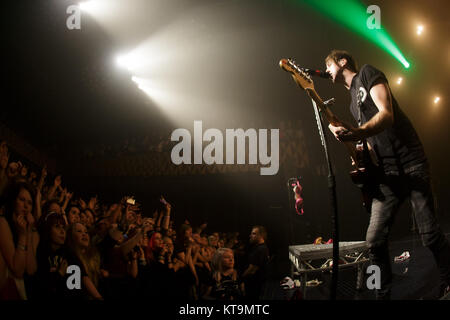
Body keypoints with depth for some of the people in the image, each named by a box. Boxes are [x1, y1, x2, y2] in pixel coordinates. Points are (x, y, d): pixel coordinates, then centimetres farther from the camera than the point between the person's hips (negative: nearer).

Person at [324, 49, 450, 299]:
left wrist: (357, 133, -32)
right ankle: (383, 295, 6)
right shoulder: (353, 101, 24)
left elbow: (387, 114, -14)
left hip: (411, 163, -7)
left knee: (430, 235, -9)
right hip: (387, 173, 7)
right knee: (375, 240, -3)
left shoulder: (367, 73, 2)